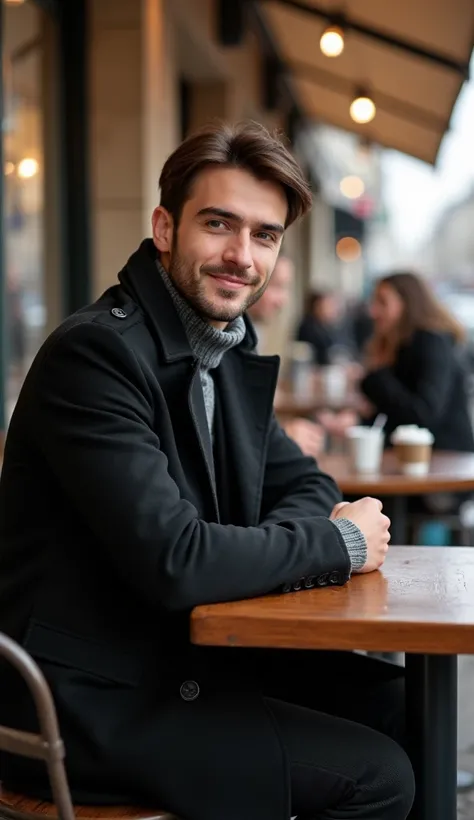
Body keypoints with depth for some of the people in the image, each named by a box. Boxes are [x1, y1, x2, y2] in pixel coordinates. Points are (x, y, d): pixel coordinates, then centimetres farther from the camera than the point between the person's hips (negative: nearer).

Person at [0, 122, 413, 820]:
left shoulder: (231, 354, 7)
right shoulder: (97, 352, -20)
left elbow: (304, 485, 16)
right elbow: (173, 562, -27)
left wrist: (277, 545, -9)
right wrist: (337, 542, -13)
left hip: (185, 652, 9)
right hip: (89, 700, -9)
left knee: (399, 706, 6)